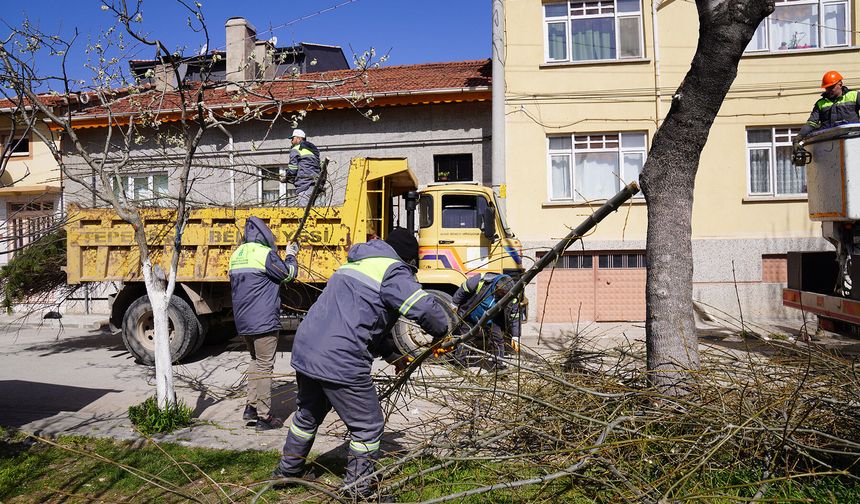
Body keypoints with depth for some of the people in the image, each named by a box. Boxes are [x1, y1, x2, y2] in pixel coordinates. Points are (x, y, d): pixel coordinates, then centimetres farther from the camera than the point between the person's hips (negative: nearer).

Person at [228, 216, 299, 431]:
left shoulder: (237, 255, 12)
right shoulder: (265, 253, -13)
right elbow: (288, 274, -8)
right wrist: (291, 255, 9)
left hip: (243, 322, 8)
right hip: (263, 321, -8)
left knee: (256, 361, 23)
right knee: (264, 366, -1)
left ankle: (251, 406, 25)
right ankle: (264, 417, 5)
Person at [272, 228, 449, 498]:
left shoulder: (355, 265, 22)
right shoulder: (393, 271, -6)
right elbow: (427, 310, -17)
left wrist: (392, 354, 24)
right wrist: (441, 333, 5)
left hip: (304, 350, 9)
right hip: (340, 362, -9)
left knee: (308, 414, 30)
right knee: (368, 426, 9)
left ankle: (289, 468, 48)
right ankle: (359, 488, 21)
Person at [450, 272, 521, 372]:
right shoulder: (481, 281, -31)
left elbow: (514, 318, -11)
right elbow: (463, 290, -16)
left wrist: (515, 337, -11)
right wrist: (455, 304, -6)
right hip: (470, 317, -1)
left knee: (497, 337, -10)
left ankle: (498, 363, 3)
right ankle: (460, 361, 19)